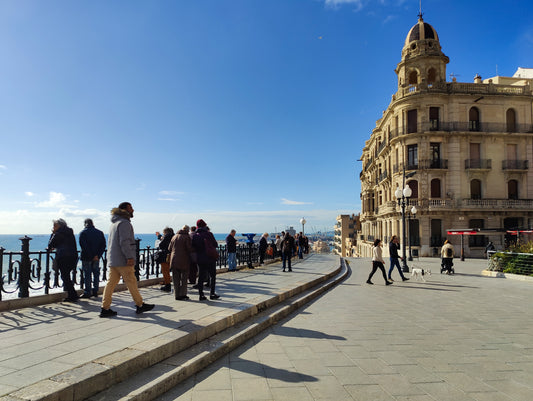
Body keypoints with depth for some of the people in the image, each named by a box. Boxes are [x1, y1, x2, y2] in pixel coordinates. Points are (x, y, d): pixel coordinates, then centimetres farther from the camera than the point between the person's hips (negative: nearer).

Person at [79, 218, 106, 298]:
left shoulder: (83, 233, -7)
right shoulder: (100, 232, 6)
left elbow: (83, 246, -15)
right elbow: (103, 245, 0)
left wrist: (92, 256, -13)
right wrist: (98, 255, -5)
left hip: (86, 257, -4)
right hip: (96, 258, 4)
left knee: (87, 275, 1)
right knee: (96, 274, 11)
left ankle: (87, 292, 4)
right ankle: (95, 291, 16)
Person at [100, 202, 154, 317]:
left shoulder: (115, 223, 21)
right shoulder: (124, 223, -12)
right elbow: (124, 241, -22)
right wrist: (129, 257, -23)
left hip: (112, 259, 9)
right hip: (123, 260, -9)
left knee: (111, 283, 7)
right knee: (131, 282, -1)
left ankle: (105, 308, 7)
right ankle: (140, 305, 9)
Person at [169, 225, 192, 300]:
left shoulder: (174, 237, 11)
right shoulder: (187, 237, -9)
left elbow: (169, 249, 14)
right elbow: (190, 249, -15)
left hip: (174, 260, 5)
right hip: (184, 261, -5)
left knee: (176, 279, 10)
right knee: (184, 278, 5)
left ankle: (177, 295, 13)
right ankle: (182, 295, 6)